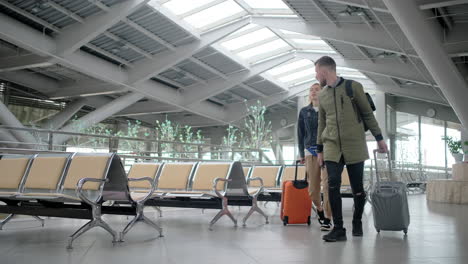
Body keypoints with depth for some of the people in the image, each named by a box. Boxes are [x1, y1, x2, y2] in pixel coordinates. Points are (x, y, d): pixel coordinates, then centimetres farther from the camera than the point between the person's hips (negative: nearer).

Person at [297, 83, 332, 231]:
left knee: (327, 184, -15)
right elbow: (301, 134, 14)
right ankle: (319, 209, 33)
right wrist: (301, 154, 10)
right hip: (311, 152, 2)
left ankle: (327, 219, -7)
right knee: (313, 189, 3)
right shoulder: (304, 112, 12)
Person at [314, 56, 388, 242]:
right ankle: (338, 229, -6)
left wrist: (379, 138, 2)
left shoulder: (353, 87, 1)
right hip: (332, 147, 3)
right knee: (333, 185, -13)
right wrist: (319, 150, 17)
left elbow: (368, 114, 4)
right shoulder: (322, 95, 14)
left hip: (354, 146, -3)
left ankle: (357, 223, 25)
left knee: (357, 189, 2)